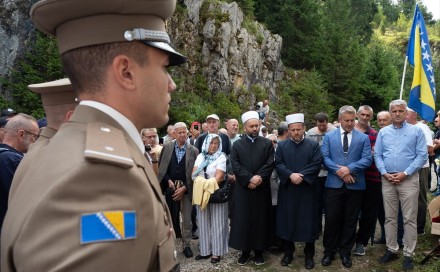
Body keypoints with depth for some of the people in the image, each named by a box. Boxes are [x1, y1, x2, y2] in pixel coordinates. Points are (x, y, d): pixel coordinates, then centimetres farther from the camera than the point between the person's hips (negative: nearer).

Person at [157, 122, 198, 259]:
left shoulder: (194, 151, -2)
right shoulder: (167, 147, 3)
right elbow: (161, 167, 5)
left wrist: (184, 188, -11)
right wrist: (168, 181, -7)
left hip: (186, 189, -1)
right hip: (169, 188, 1)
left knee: (187, 219, 7)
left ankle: (187, 245, 21)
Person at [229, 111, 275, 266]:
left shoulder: (267, 143, 5)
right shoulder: (237, 145, 5)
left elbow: (270, 164, -4)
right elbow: (235, 165, -5)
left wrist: (258, 178, -17)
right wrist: (249, 179, -16)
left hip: (262, 188, 0)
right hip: (243, 188, 0)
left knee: (260, 219, 6)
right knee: (243, 219, 4)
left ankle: (259, 250, 17)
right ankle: (245, 250, 15)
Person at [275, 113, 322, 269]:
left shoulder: (313, 145, 2)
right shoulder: (282, 146, 6)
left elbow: (317, 164, -8)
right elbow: (278, 164, -3)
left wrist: (301, 175, -18)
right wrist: (291, 175, -18)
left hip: (307, 190, -1)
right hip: (287, 189, 2)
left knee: (308, 221, 4)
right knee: (287, 221, 7)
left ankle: (309, 255, 19)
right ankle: (288, 252, 22)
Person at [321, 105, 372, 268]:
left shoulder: (363, 138, 5)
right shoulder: (329, 136, 7)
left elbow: (367, 159, -5)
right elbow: (324, 158, -2)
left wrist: (349, 168, -18)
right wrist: (339, 171, -14)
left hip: (355, 185, 0)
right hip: (334, 184, 0)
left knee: (350, 220, 9)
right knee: (331, 218, 3)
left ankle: (345, 252, 24)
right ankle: (329, 251, 19)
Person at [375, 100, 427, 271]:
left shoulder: (416, 131, 1)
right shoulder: (383, 132, 9)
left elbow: (422, 156, -5)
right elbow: (377, 155, 7)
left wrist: (405, 174, -12)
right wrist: (385, 173, -7)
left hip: (408, 179, -3)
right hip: (387, 180, 3)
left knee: (409, 219, 1)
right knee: (390, 217, 10)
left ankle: (408, 254, 11)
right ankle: (391, 250, 21)